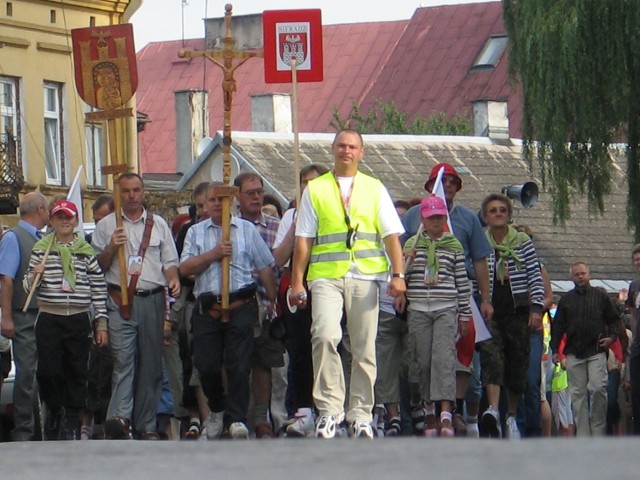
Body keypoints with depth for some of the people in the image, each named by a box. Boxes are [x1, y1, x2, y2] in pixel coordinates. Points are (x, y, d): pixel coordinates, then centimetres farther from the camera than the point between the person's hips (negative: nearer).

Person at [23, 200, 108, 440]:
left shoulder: (87, 251, 8)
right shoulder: (41, 248, 5)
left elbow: (99, 289, 7)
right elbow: (28, 286, 6)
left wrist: (101, 324, 3)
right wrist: (34, 276, -17)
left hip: (79, 320, 1)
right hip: (49, 320, -1)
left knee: (77, 373, 1)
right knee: (48, 371, -5)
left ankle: (71, 423, 9)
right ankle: (53, 410, 16)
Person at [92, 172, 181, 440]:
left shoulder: (158, 224, 15)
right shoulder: (106, 225, 10)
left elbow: (170, 261, 14)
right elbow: (97, 266, 10)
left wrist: (174, 279, -6)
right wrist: (111, 249, -8)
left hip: (153, 300, 2)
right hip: (121, 301, -2)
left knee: (151, 364, 3)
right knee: (123, 359, -16)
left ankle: (146, 425, 8)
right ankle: (120, 418, -28)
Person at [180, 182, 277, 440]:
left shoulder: (247, 229, 12)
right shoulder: (196, 232, 14)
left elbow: (265, 268, 12)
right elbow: (185, 268, 2)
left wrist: (273, 300, 7)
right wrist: (213, 254, -8)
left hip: (241, 305, -1)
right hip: (207, 309, 1)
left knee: (239, 365, -9)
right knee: (206, 366, -1)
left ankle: (236, 419, -8)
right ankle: (217, 409, 22)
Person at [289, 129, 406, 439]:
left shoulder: (374, 189, 16)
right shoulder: (315, 190, 14)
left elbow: (391, 235, 9)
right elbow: (303, 239, 10)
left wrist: (398, 274, -4)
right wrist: (297, 282, 2)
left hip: (365, 276, 1)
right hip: (326, 276, -1)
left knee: (364, 348, 0)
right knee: (325, 336, -22)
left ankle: (360, 415, 7)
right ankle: (329, 408, -16)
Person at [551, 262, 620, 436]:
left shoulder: (600, 296, 10)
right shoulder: (566, 300, 15)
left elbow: (613, 319, 14)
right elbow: (557, 326, 14)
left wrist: (612, 337, -3)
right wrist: (555, 350, 6)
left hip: (597, 351, -2)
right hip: (574, 353, 2)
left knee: (597, 388, -15)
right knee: (578, 394, 0)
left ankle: (598, 429, -3)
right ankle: (582, 434, 2)